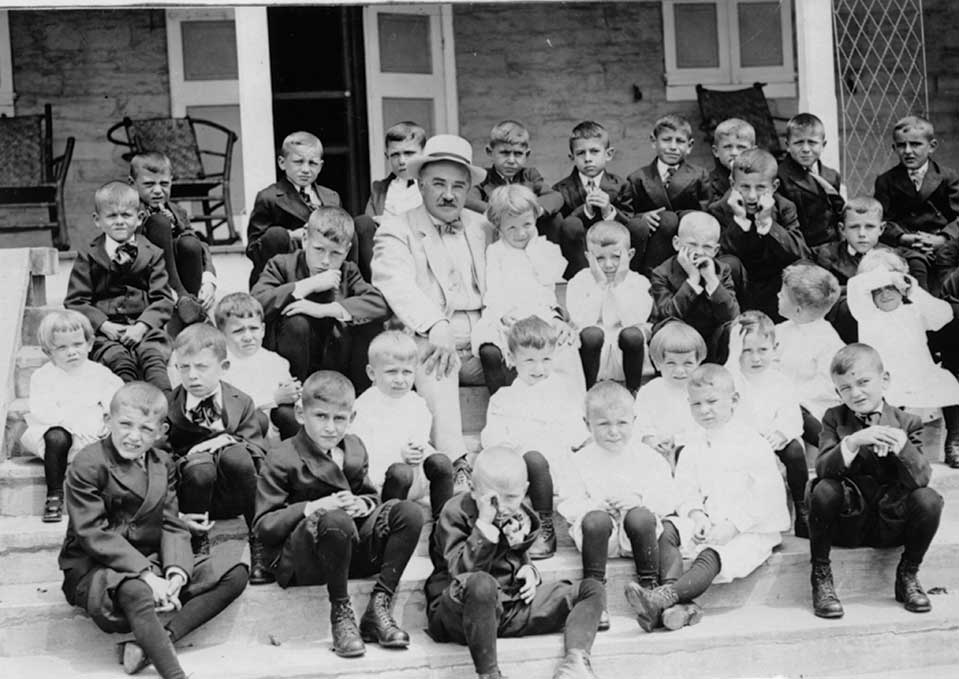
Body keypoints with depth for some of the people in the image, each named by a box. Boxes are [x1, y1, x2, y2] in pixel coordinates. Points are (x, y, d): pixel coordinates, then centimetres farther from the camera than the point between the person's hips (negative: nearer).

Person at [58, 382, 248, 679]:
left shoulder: (163, 465, 10)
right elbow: (94, 534, -17)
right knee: (136, 592, -41)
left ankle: (149, 646, -21)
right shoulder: (87, 465, -11)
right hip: (93, 568, -7)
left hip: (151, 563, 7)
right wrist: (146, 574, -25)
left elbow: (172, 526, 5)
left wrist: (176, 573, -15)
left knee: (234, 573, -8)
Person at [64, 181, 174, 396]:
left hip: (144, 327, 1)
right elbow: (75, 302, 4)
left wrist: (142, 325, -13)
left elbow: (163, 299, 5)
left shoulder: (152, 254, 10)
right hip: (106, 330, 0)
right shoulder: (87, 258, 8)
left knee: (154, 357, -30)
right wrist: (105, 325, -12)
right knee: (120, 361, -30)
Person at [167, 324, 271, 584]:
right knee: (200, 466, -33)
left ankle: (259, 543, -17)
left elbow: (259, 454, 0)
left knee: (235, 455, -30)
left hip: (231, 499, 1)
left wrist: (231, 441, -21)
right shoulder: (167, 407, -2)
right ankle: (199, 543, -12)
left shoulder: (241, 403, 3)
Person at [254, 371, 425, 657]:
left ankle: (379, 606, -15)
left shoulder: (354, 448, 12)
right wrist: (311, 508, -23)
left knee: (408, 511, -16)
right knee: (336, 521, -39)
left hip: (353, 550, 6)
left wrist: (362, 504, -4)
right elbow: (264, 527, -9)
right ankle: (341, 613, -20)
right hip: (301, 563, -6)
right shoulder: (282, 459, -6)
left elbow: (370, 495, 22)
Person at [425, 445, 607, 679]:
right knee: (481, 583, -45)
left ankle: (576, 660, -26)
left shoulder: (521, 517, 12)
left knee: (592, 589, 1)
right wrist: (484, 524, -26)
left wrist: (529, 570, 4)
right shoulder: (456, 513, -9)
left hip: (511, 603, 7)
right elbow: (463, 571, -21)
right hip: (459, 613, -7)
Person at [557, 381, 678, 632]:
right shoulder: (581, 461, 7)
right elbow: (567, 505, 3)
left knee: (640, 518, -34)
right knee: (596, 520, -34)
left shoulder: (648, 457, 8)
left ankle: (650, 588, -23)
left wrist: (640, 501, -15)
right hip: (600, 533, 0)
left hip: (638, 522, 0)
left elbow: (668, 499, 2)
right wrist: (593, 505, -16)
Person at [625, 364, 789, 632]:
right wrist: (696, 514, -14)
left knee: (711, 557, -33)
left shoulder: (753, 444, -5)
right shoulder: (692, 450, 13)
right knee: (666, 530, -22)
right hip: (707, 524, 5)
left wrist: (732, 525, -19)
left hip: (750, 530, -5)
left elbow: (764, 496, -11)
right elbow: (686, 491, 8)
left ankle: (661, 599, -52)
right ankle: (676, 605, -40)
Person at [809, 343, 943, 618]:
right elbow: (822, 469, -13)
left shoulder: (906, 423, 1)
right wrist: (852, 442, -30)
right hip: (847, 521, 0)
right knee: (823, 490, -30)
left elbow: (920, 478, -11)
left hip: (892, 521, 1)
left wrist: (901, 444, -29)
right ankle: (821, 577, -12)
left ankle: (908, 575, -2)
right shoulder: (834, 419, 3)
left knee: (928, 499, -27)